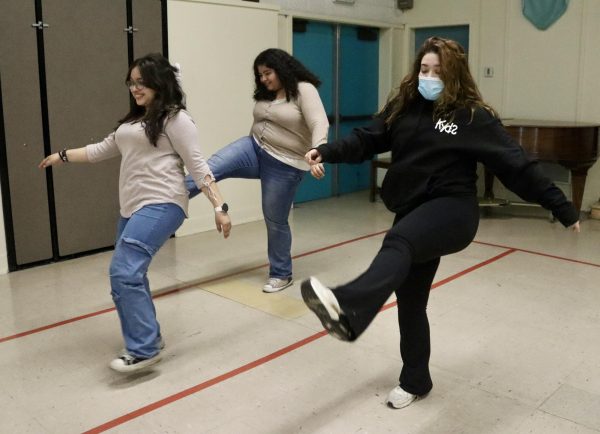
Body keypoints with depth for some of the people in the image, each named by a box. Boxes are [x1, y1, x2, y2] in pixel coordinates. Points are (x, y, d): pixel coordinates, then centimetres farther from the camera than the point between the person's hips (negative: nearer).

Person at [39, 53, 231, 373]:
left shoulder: (175, 119, -4)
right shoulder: (132, 121, 23)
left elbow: (197, 166, -9)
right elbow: (101, 150, 31)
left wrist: (219, 207, -15)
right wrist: (62, 156, 31)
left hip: (161, 205, -9)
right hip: (132, 208, 9)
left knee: (125, 272, -19)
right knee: (128, 277, 9)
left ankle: (144, 349, -12)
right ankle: (147, 339, 23)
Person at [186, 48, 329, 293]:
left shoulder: (304, 90, -14)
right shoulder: (265, 95, 11)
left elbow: (319, 123, -27)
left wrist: (317, 151, -44)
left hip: (284, 165, -7)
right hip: (254, 149, 7)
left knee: (275, 220, 2)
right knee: (212, 167, -18)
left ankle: (281, 274, 19)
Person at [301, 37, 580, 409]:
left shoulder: (473, 116, -5)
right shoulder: (403, 106, 8)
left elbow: (517, 165, -6)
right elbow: (367, 140, 2)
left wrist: (563, 208, -6)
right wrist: (327, 153, -15)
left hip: (453, 210, -6)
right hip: (415, 215, 6)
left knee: (397, 243, -37)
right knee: (410, 301, 12)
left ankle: (346, 311, -62)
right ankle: (415, 381, 30)